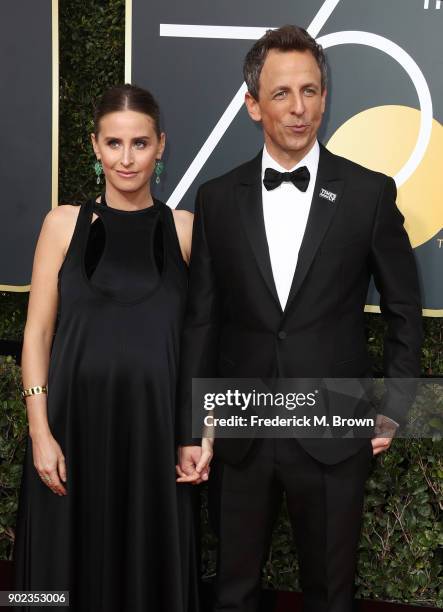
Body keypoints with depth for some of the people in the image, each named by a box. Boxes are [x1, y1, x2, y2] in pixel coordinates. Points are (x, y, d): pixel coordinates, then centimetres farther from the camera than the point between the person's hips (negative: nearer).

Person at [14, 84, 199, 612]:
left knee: (152, 561, 10)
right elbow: (37, 332, 1)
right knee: (71, 561, 11)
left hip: (156, 426, 0)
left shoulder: (185, 229, 3)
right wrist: (40, 431, -8)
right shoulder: (64, 224, 2)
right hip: (75, 423, 0)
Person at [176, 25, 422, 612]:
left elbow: (404, 310, 5)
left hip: (334, 435, -1)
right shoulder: (218, 198, 1)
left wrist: (394, 409, 3)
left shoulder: (370, 193, -4)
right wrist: (192, 429, 1)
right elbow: (202, 319, 3)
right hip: (239, 436, 2)